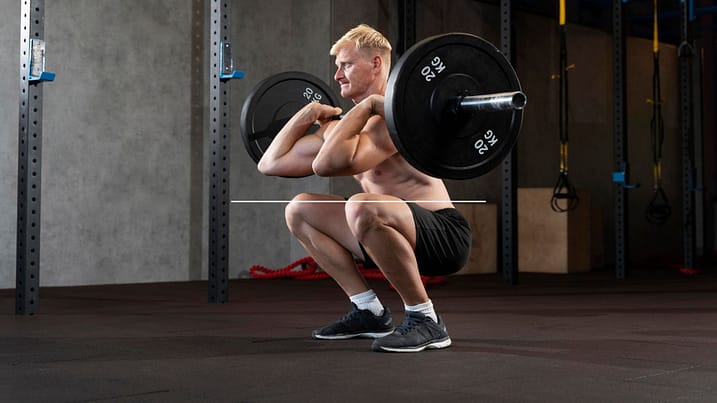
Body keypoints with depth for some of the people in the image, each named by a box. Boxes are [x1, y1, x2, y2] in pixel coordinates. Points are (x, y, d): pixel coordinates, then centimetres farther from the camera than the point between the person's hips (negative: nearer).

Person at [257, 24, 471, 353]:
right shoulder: (346, 125, 9)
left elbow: (327, 164, -35)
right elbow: (271, 164, 13)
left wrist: (366, 104, -24)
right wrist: (307, 114, 13)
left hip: (445, 235, -9)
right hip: (398, 235, 9)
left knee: (361, 208, -38)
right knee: (298, 210, 11)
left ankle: (425, 320, -20)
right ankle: (369, 312, 10)